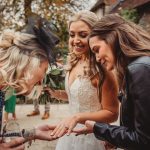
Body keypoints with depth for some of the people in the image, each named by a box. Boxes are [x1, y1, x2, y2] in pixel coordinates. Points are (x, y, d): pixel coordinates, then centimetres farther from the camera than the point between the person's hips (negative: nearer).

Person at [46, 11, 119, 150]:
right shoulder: (74, 63, -1)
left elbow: (112, 113, -18)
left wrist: (78, 117, -30)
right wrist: (56, 93, -4)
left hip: (91, 136, -7)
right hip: (71, 131, 7)